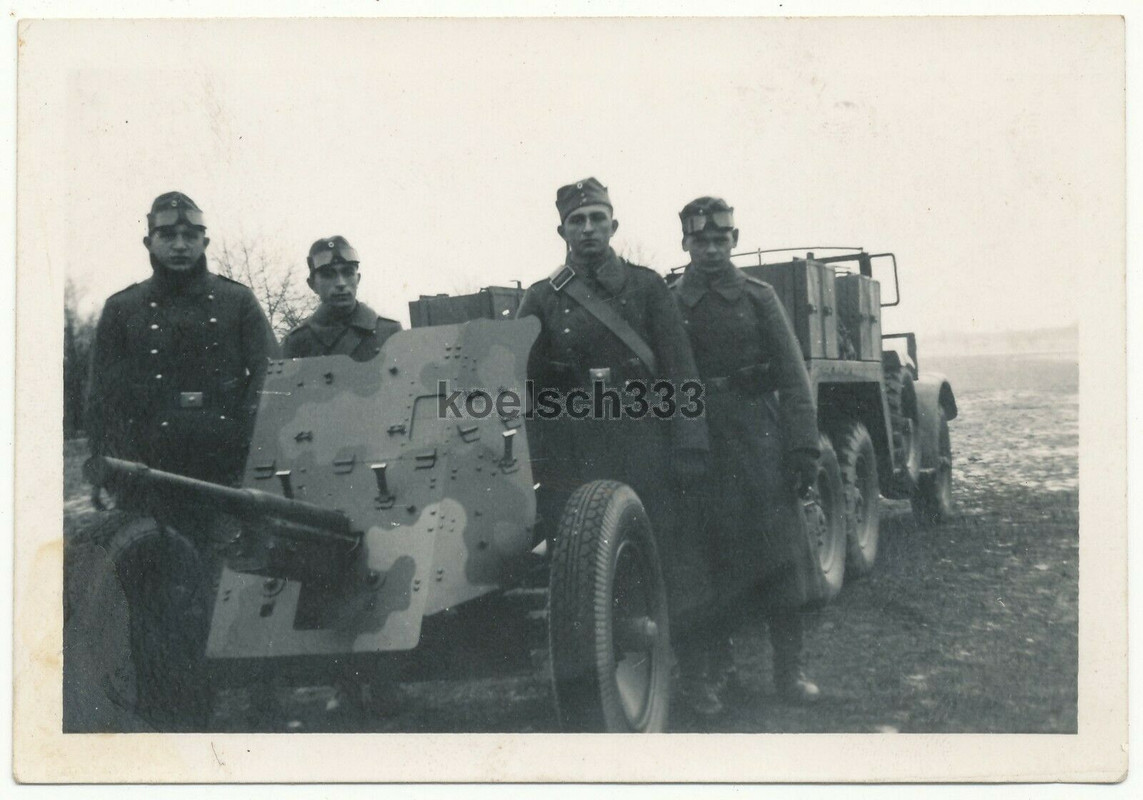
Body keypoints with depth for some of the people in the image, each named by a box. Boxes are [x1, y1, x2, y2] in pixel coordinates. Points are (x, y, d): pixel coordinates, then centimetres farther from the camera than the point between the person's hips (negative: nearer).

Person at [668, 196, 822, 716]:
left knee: (782, 552, 1)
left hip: (760, 434, 0)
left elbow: (792, 376, 2)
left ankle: (790, 669, 11)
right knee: (708, 556, 3)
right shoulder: (669, 304, 5)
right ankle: (713, 670, 13)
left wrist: (804, 446, -6)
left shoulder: (758, 298, 6)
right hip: (696, 437, 0)